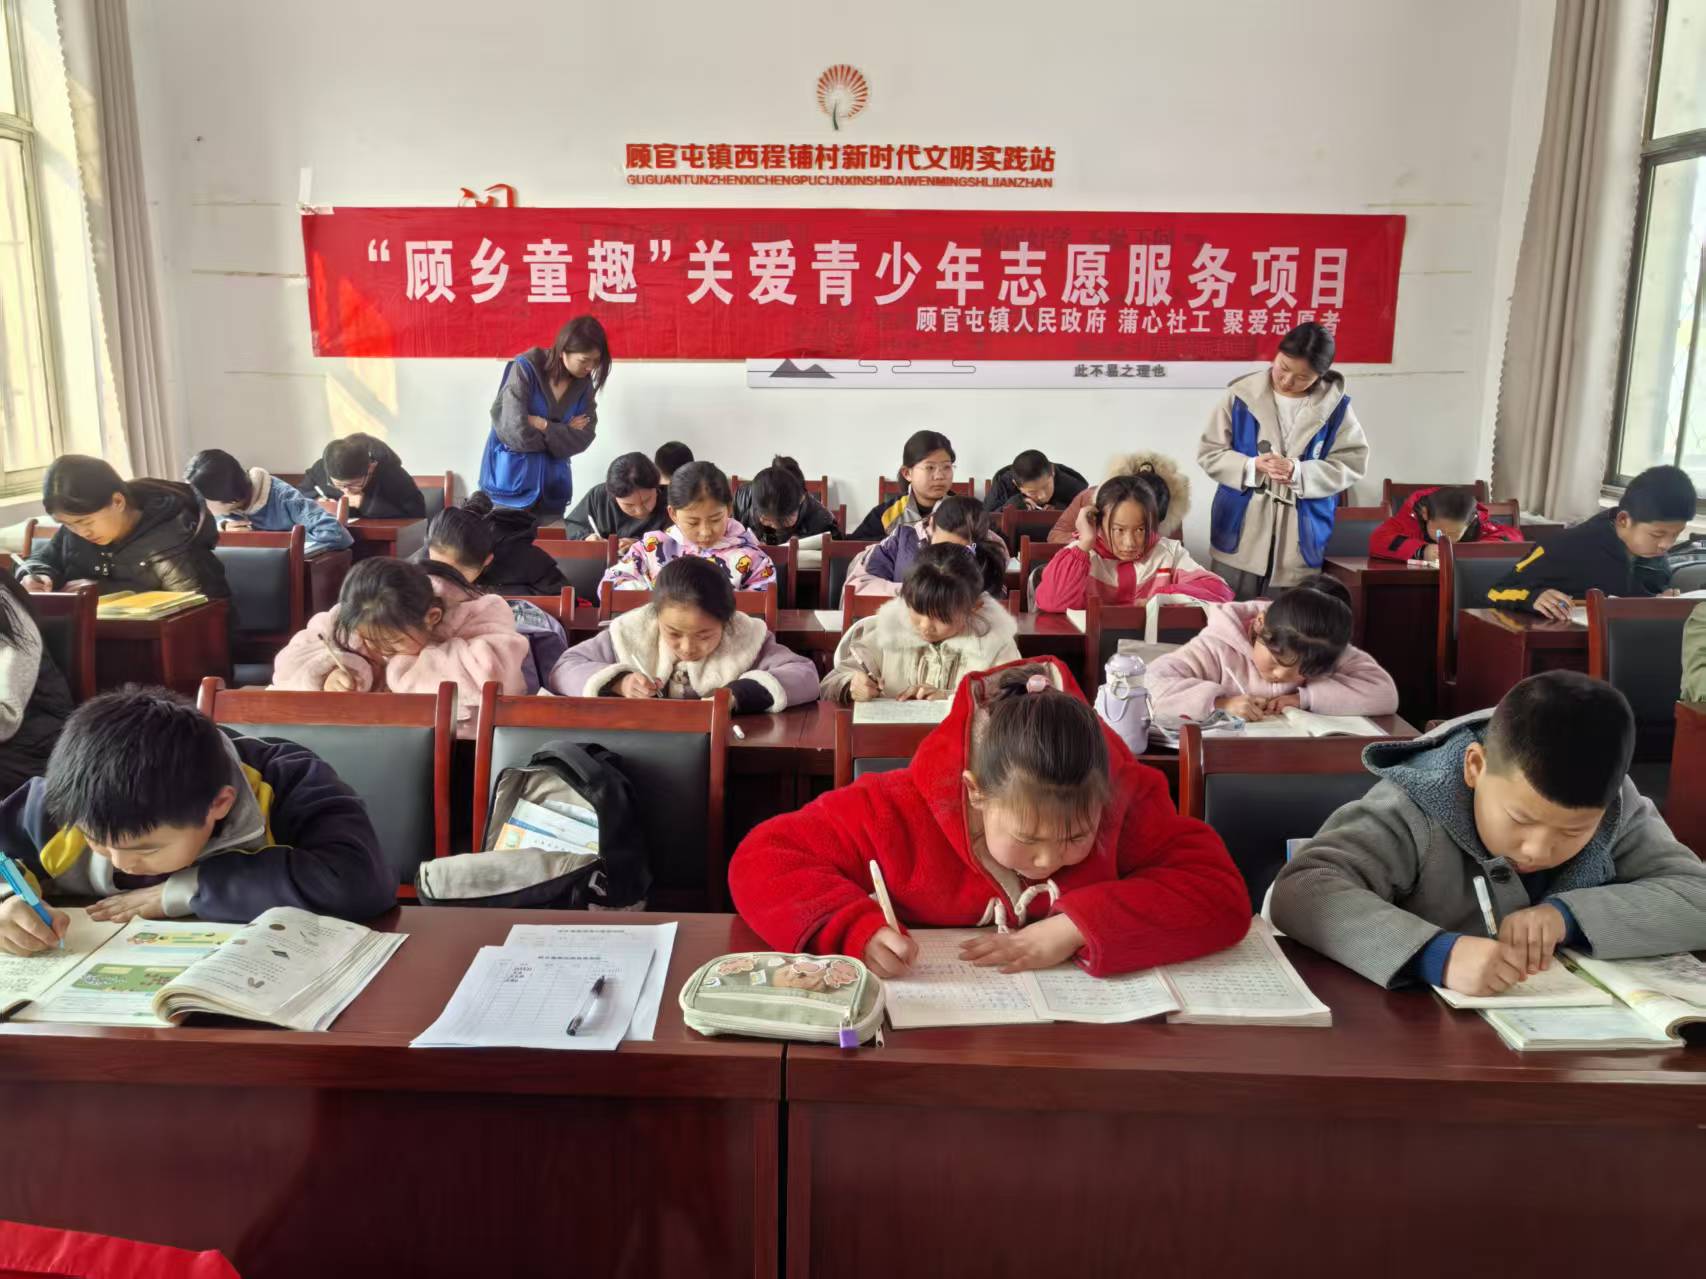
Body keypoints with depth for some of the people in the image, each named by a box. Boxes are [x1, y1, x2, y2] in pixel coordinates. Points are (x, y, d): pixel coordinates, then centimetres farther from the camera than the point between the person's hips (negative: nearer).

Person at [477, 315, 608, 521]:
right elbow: (516, 429, -21)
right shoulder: (527, 367, -12)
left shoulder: (584, 384, 3)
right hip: (512, 481, -4)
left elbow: (584, 437, -6)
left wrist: (543, 425, -16)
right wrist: (562, 433, -9)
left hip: (552, 485, 5)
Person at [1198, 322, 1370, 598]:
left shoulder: (1336, 406, -3)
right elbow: (1209, 453, -2)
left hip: (1301, 537, 0)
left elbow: (1352, 463, -3)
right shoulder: (1241, 396, -5)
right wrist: (1253, 466, -19)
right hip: (1240, 531, 0)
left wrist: (1300, 473, -19)